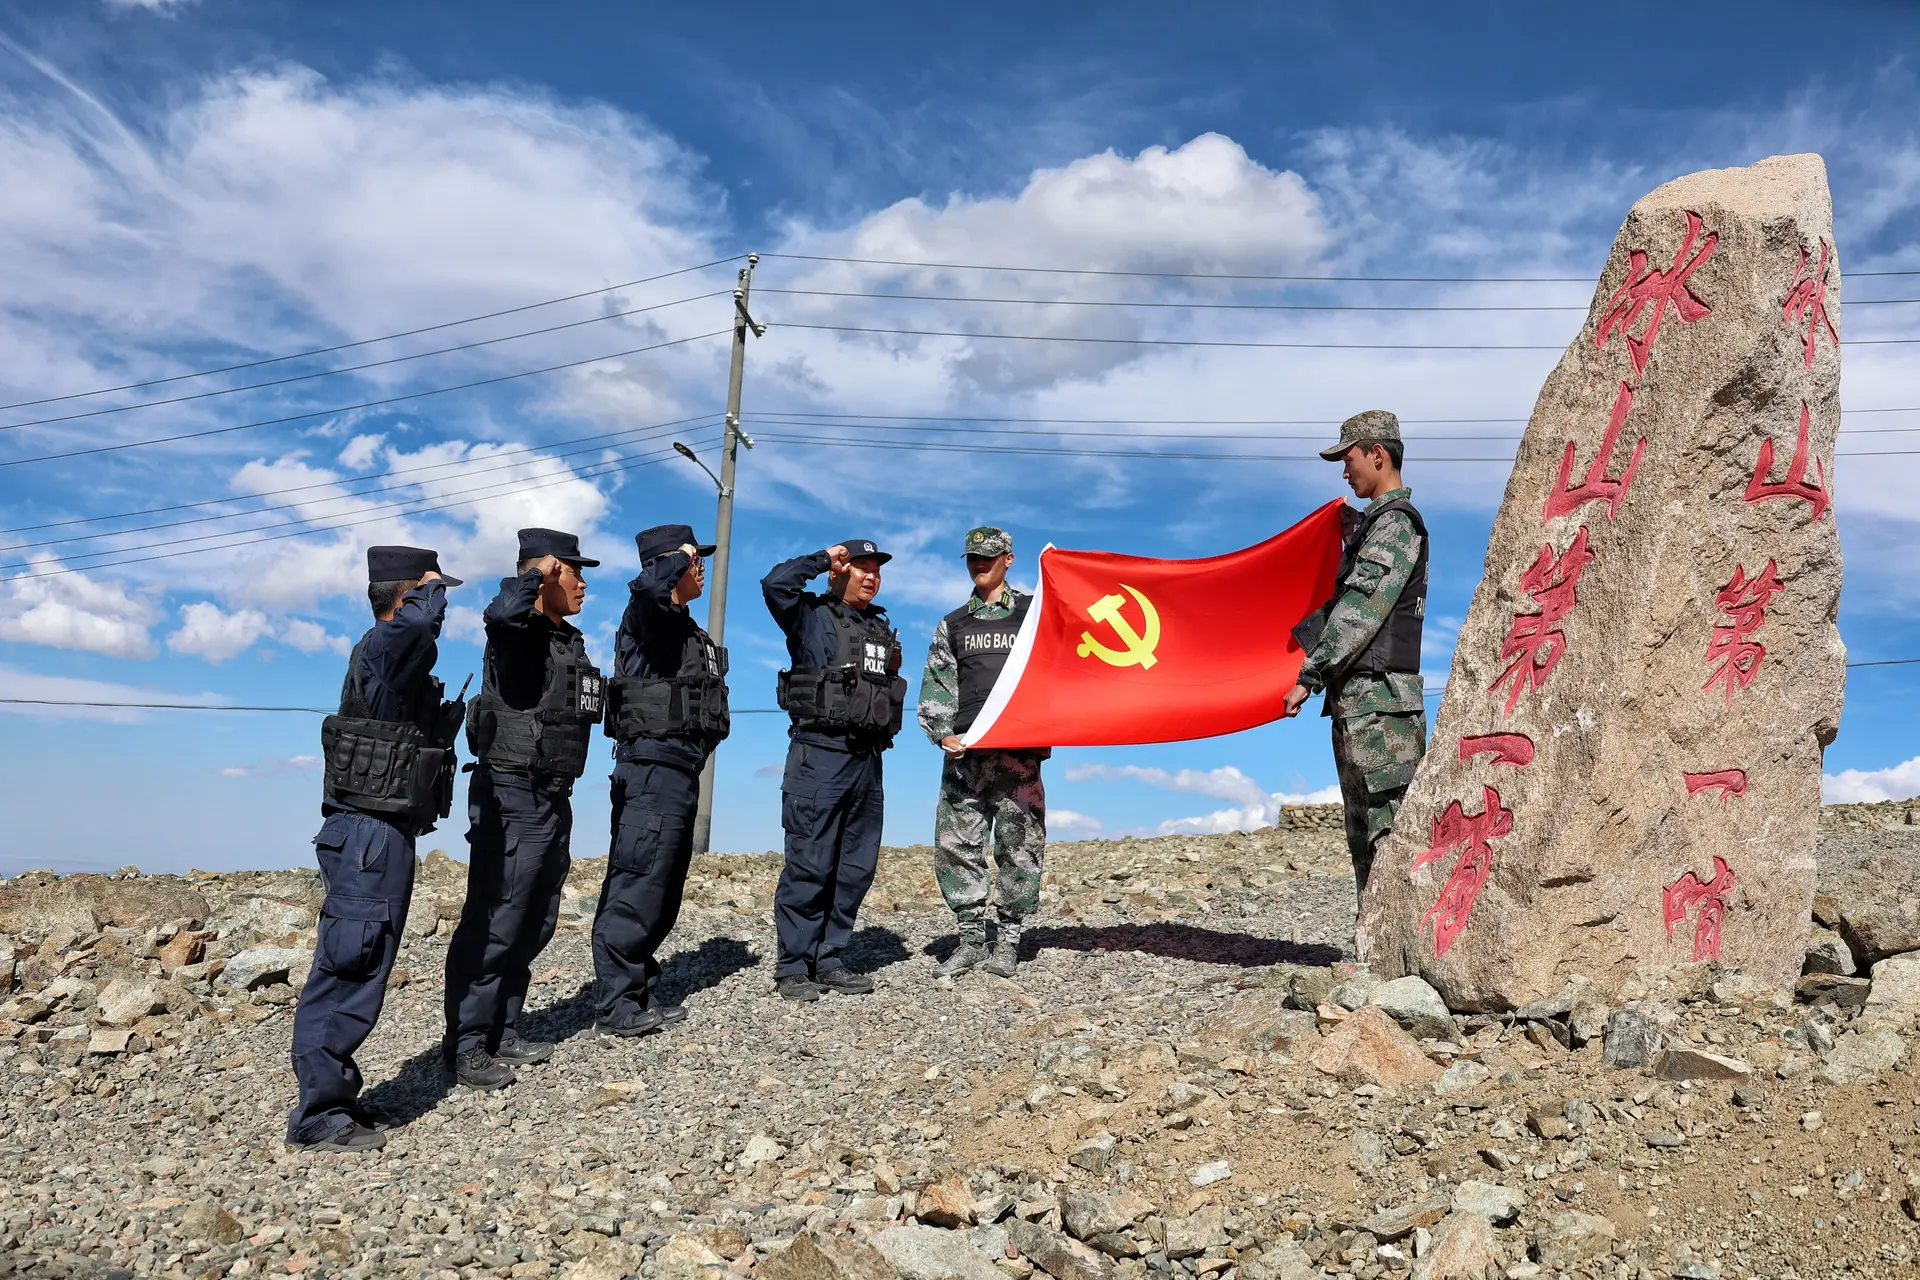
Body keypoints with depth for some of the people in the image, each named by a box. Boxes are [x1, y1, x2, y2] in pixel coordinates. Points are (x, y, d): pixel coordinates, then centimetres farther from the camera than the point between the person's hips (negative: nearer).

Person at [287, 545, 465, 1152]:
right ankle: (318, 1117, 1)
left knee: (354, 970, 16)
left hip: (379, 835, 11)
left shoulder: (399, 658, 17)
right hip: (372, 835, -11)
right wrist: (428, 587, -18)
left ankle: (330, 1099, 26)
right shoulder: (382, 647, -14)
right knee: (350, 970, -6)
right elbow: (417, 620, -37)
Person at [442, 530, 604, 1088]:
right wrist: (535, 577, -21)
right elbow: (501, 613, -35)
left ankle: (502, 1031, 25)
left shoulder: (571, 641, 15)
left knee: (535, 926, 14)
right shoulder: (521, 633, -11)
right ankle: (465, 1044, 3)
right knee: (494, 924, -6)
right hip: (513, 797, -9)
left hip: (554, 800, 9)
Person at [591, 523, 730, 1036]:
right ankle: (616, 1003, -3)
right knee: (638, 886, -8)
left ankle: (639, 993, 22)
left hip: (681, 771, 10)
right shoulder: (649, 617, -8)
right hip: (653, 767, -10)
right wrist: (679, 558, -14)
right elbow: (647, 588, -32)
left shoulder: (689, 631, 20)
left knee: (662, 893, 13)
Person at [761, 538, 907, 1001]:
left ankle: (830, 961, 18)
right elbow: (776, 584, -17)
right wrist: (823, 558, -4)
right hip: (820, 755, -7)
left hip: (867, 759, 7)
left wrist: (878, 740, 12)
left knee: (857, 867, 8)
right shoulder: (813, 617, 1)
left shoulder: (883, 630, 20)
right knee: (809, 864, -6)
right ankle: (793, 968, 1)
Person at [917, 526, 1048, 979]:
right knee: (954, 844, 0)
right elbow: (937, 687, 13)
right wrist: (941, 733, -2)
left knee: (1019, 846, -2)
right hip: (965, 752, 3)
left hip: (1019, 751, -3)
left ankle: (1007, 942, 8)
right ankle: (971, 937, 11)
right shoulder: (952, 626, 18)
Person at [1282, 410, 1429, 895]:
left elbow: (1359, 613, -18)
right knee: (1364, 836, 13)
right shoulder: (1375, 524, 20)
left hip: (1377, 704, -10)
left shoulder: (1395, 524, -11)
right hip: (1357, 702, 10)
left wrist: (1308, 678, -16)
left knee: (1386, 833, -9)